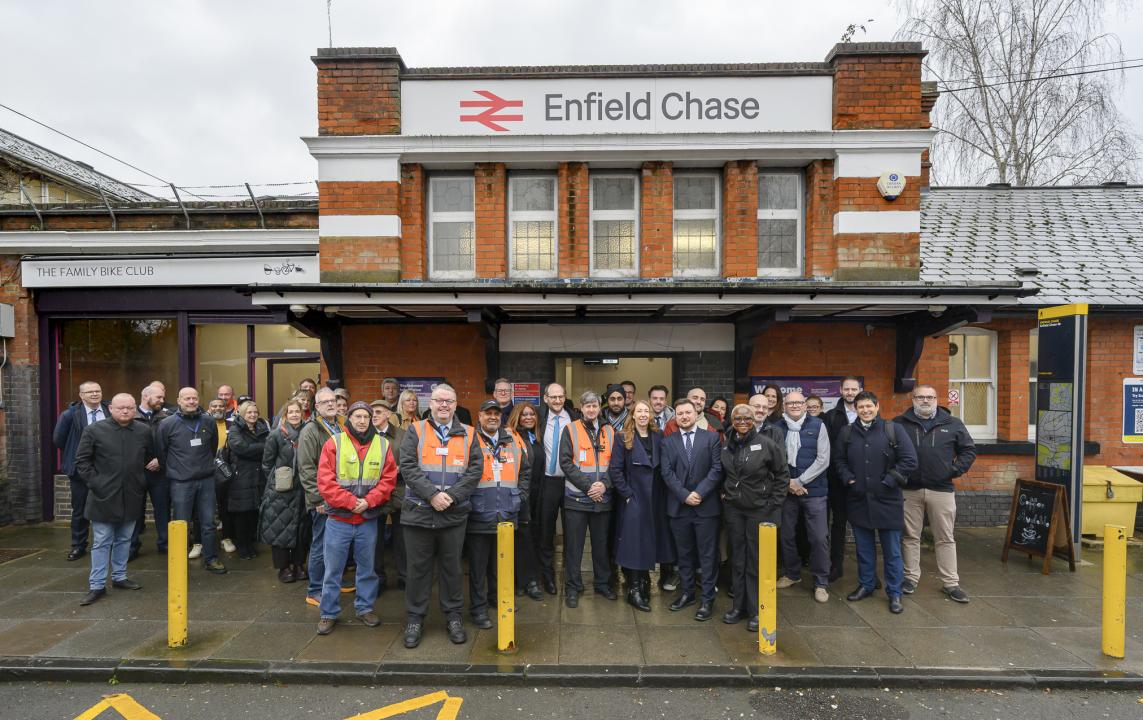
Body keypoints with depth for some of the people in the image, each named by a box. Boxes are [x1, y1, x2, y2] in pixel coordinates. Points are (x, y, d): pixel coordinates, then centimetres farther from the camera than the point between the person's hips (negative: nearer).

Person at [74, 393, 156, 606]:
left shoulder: (144, 431, 4)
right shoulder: (94, 431, -4)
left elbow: (151, 457, 15)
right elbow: (82, 461, -1)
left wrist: (142, 482, 4)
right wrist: (94, 483, -7)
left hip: (131, 497, 3)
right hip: (104, 496, -3)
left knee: (124, 540, 14)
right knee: (101, 542, 3)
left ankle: (119, 577, 27)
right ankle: (97, 585, 12)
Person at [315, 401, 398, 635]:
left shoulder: (383, 445, 1)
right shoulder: (334, 443, -6)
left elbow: (388, 480, -2)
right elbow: (325, 482, -11)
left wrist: (368, 501, -15)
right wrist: (351, 502, -17)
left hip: (368, 520, 2)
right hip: (338, 519, -2)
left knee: (367, 568, 14)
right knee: (332, 570, 8)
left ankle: (365, 608, 30)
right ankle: (329, 613, 24)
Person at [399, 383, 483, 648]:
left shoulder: (468, 434, 6)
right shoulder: (415, 431, 2)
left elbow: (475, 469, -1)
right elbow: (408, 467, -8)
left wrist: (452, 496, -13)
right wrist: (432, 495, -17)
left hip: (454, 514, 1)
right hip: (419, 513, -1)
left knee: (452, 567, 11)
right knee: (418, 568, 9)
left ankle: (453, 616, 27)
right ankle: (415, 619, 25)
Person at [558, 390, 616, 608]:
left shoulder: (609, 431, 8)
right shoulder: (570, 430, -1)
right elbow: (566, 462, -8)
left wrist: (605, 484, -11)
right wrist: (588, 486, -14)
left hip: (603, 498, 3)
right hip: (576, 497, -3)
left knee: (602, 543, 14)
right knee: (574, 546, 4)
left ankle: (603, 583, 30)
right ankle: (572, 588, 17)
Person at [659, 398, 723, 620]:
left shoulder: (711, 438, 2)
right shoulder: (668, 442, 7)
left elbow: (717, 469, -6)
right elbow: (667, 473, -1)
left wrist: (700, 493, -14)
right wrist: (685, 494, -13)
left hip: (706, 506, -2)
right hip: (679, 507, 2)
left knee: (708, 554, 4)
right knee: (684, 553, 13)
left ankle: (708, 599, 14)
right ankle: (687, 593, 28)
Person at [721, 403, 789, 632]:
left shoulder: (766, 444, -10)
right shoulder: (726, 445, 2)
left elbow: (783, 474, -3)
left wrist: (774, 503, -5)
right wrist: (724, 493, 7)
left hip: (759, 509, -4)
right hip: (733, 509, 4)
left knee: (756, 560, 4)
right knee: (737, 559, 12)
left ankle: (756, 611, 17)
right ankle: (739, 606, 25)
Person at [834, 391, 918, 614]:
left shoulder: (894, 430, -4)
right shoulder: (847, 432, 4)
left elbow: (909, 460, -7)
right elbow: (839, 460, 11)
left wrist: (888, 481, -10)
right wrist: (849, 478, -4)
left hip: (887, 501, -2)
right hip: (858, 500, 3)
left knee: (892, 550, 6)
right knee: (864, 548, 15)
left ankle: (894, 593, 20)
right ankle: (866, 585, 31)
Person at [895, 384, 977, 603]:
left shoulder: (952, 424, 4)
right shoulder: (900, 423, 0)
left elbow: (969, 450, 10)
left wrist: (956, 470, -1)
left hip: (942, 490, 1)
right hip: (909, 490, 0)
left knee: (946, 538, 8)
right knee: (910, 536, 9)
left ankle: (950, 583, 18)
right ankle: (910, 577, 20)